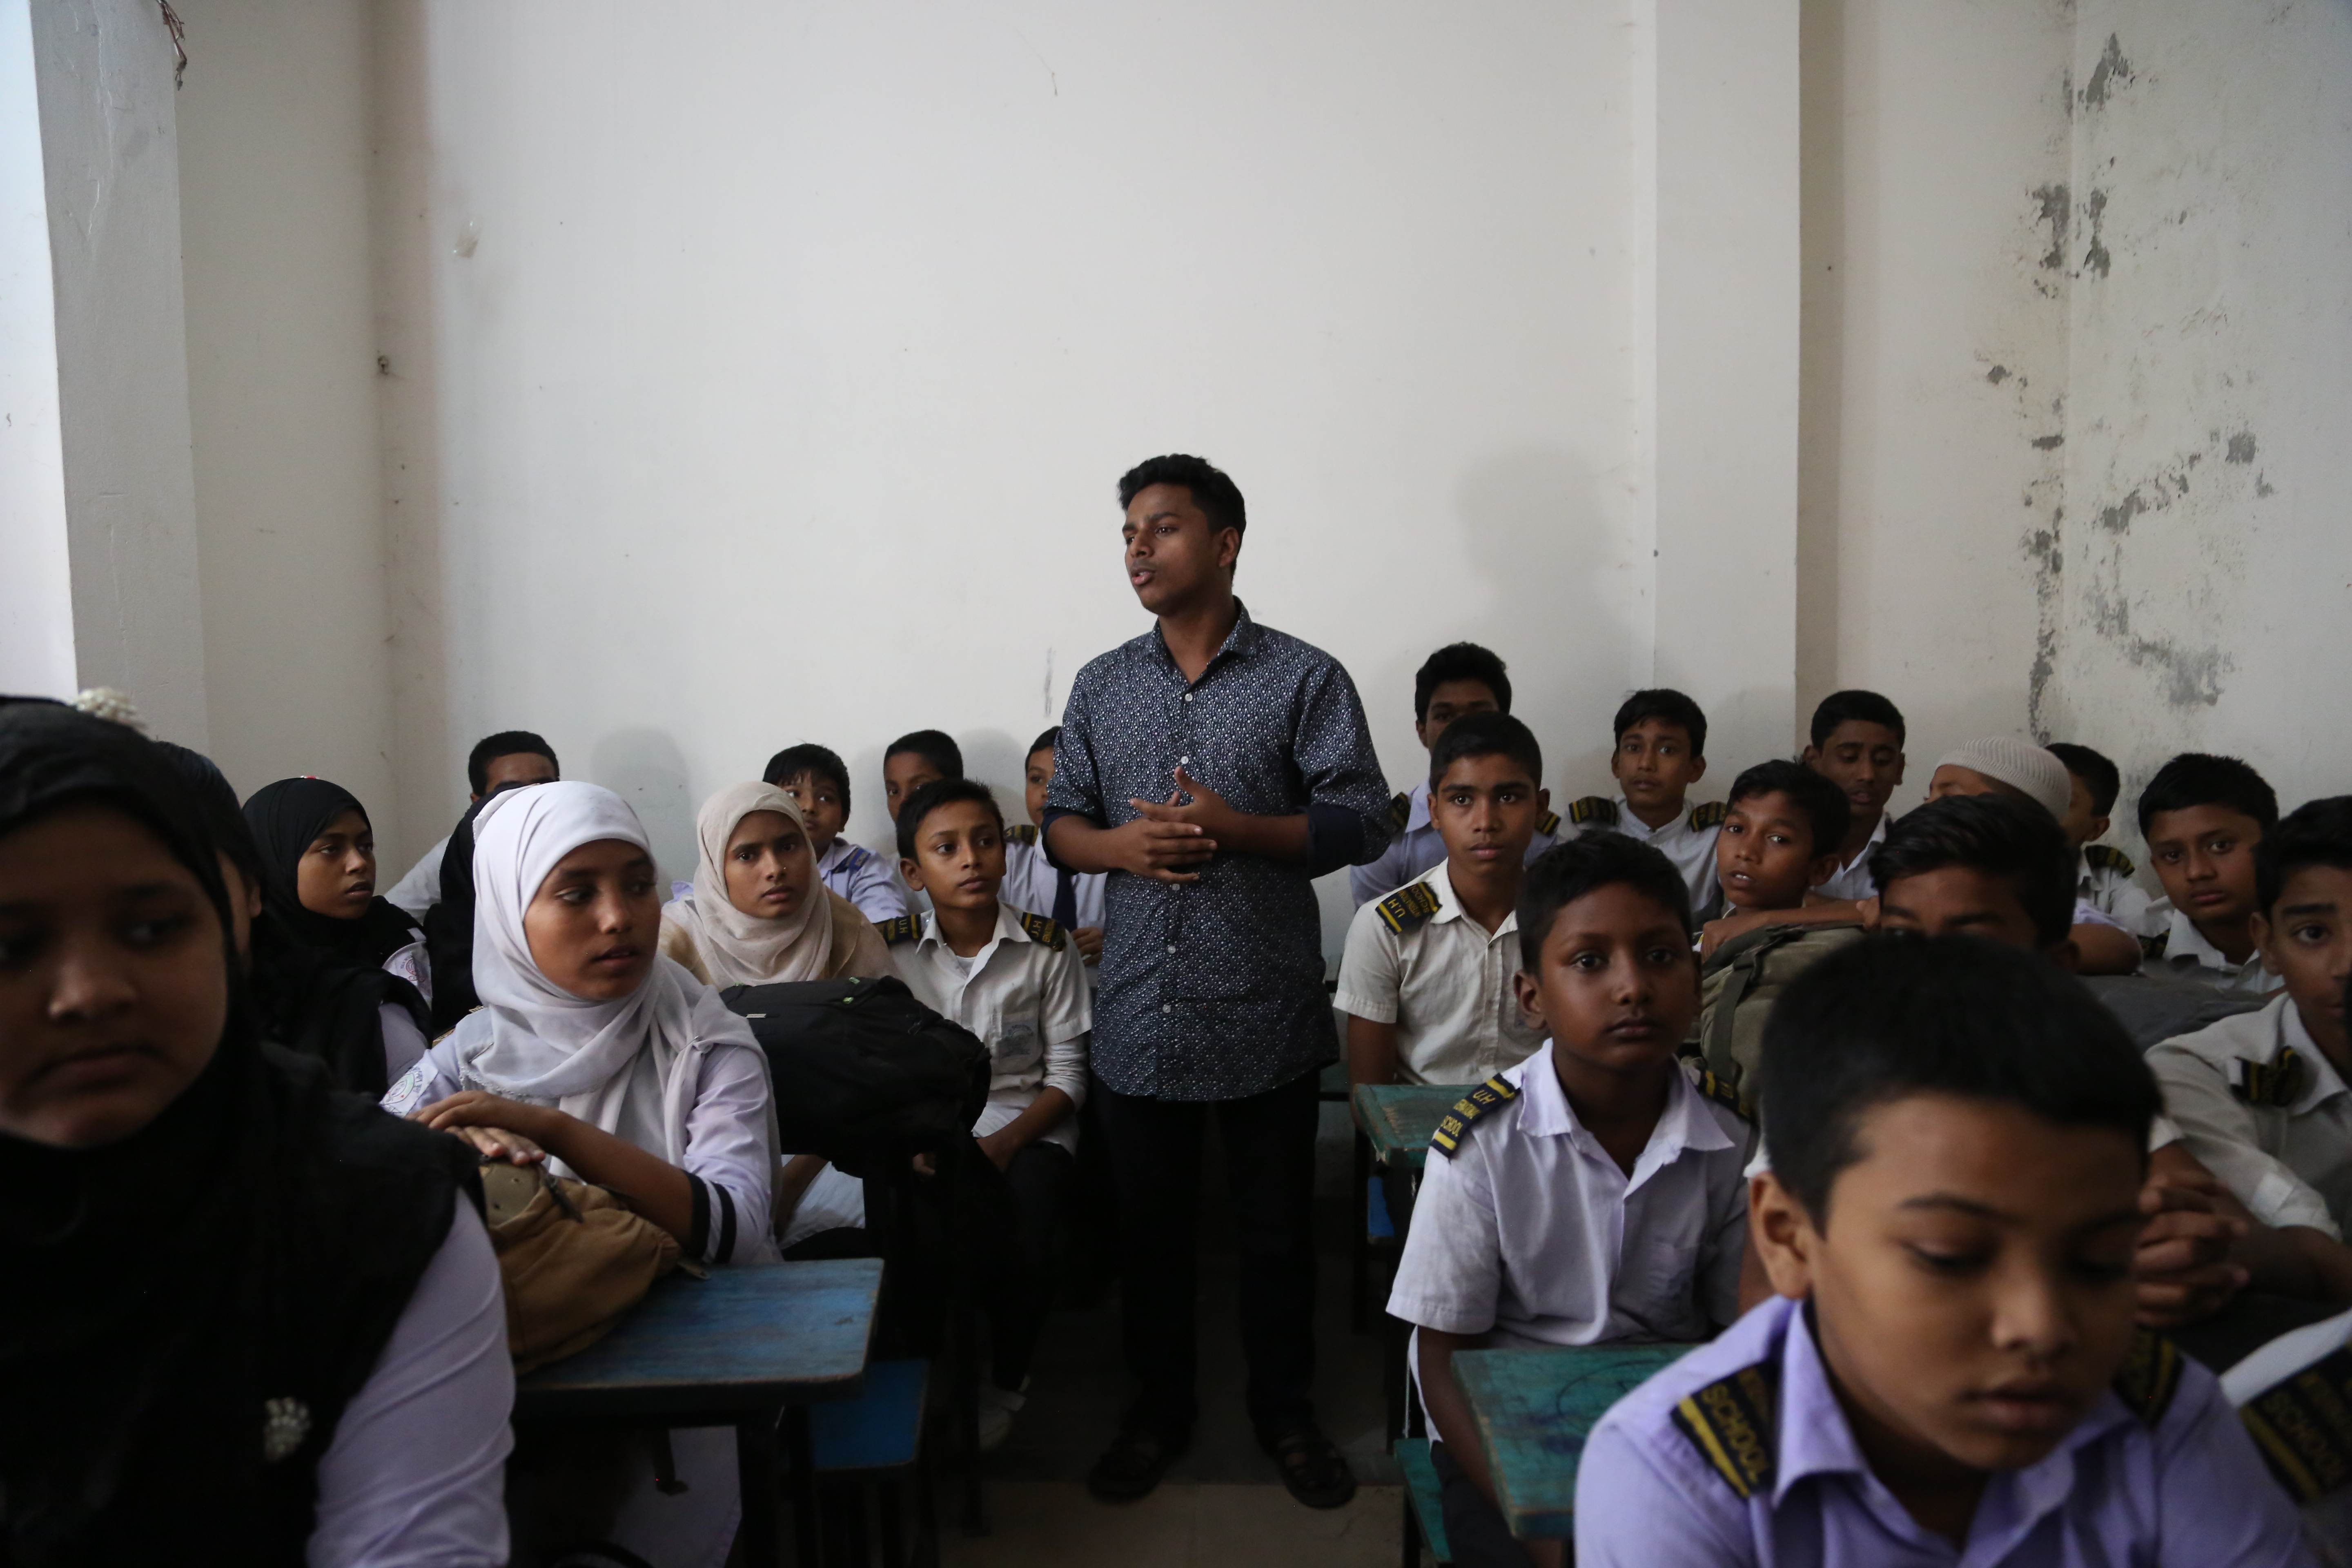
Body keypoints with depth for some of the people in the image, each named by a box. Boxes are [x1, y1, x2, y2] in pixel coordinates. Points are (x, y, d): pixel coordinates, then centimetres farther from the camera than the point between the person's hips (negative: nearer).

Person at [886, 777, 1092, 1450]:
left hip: (1024, 1127, -1)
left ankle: (1005, 1383, 2)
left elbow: (1066, 1074, -1)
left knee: (1019, 1241, -29)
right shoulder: (893, 952, 1)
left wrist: (1004, 1143, -16)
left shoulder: (1047, 948, -3)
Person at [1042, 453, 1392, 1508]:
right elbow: (1061, 823, 11)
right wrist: (1121, 845, -11)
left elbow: (1361, 821, -7)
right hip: (1140, 1016, 3)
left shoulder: (1304, 679, -3)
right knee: (1149, 1224, 16)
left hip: (1264, 1016, -3)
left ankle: (1285, 1411, 32)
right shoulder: (1102, 687, 9)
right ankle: (1159, 1408, 35)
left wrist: (1234, 829, -20)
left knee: (1277, 1228, 11)